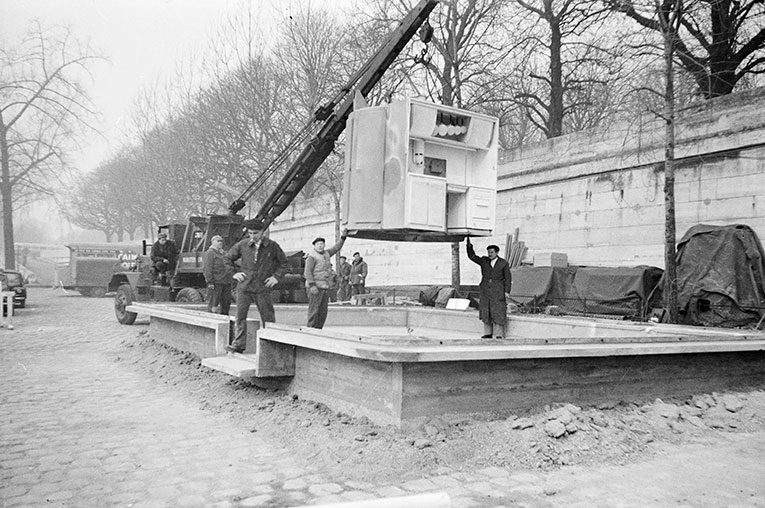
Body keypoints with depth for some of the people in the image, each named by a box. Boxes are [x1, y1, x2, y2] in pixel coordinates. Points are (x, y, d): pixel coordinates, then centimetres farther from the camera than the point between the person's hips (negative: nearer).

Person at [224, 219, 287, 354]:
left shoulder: (272, 246, -2)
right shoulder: (242, 245, 0)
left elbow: (283, 262, 11)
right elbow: (228, 259, 15)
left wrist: (276, 277, 0)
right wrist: (234, 272, 4)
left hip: (262, 288, -1)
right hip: (244, 287, 1)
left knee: (268, 317, 4)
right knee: (240, 315, -1)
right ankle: (238, 345, 4)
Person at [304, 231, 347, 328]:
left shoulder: (326, 253, 14)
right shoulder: (312, 256, -9)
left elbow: (336, 248, 23)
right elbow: (307, 272, -15)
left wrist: (343, 237, 11)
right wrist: (312, 286, -23)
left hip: (325, 287, 8)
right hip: (315, 287, -8)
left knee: (323, 312, 7)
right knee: (314, 310, -9)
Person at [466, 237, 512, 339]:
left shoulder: (503, 263, -2)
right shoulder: (484, 261, 6)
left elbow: (508, 278, 0)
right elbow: (472, 256, 1)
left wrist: (507, 291, -7)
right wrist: (469, 245, -12)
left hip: (498, 292, -4)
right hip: (486, 291, 4)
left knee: (498, 313, -4)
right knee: (486, 313, 7)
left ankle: (499, 335, 1)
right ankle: (488, 333, 16)